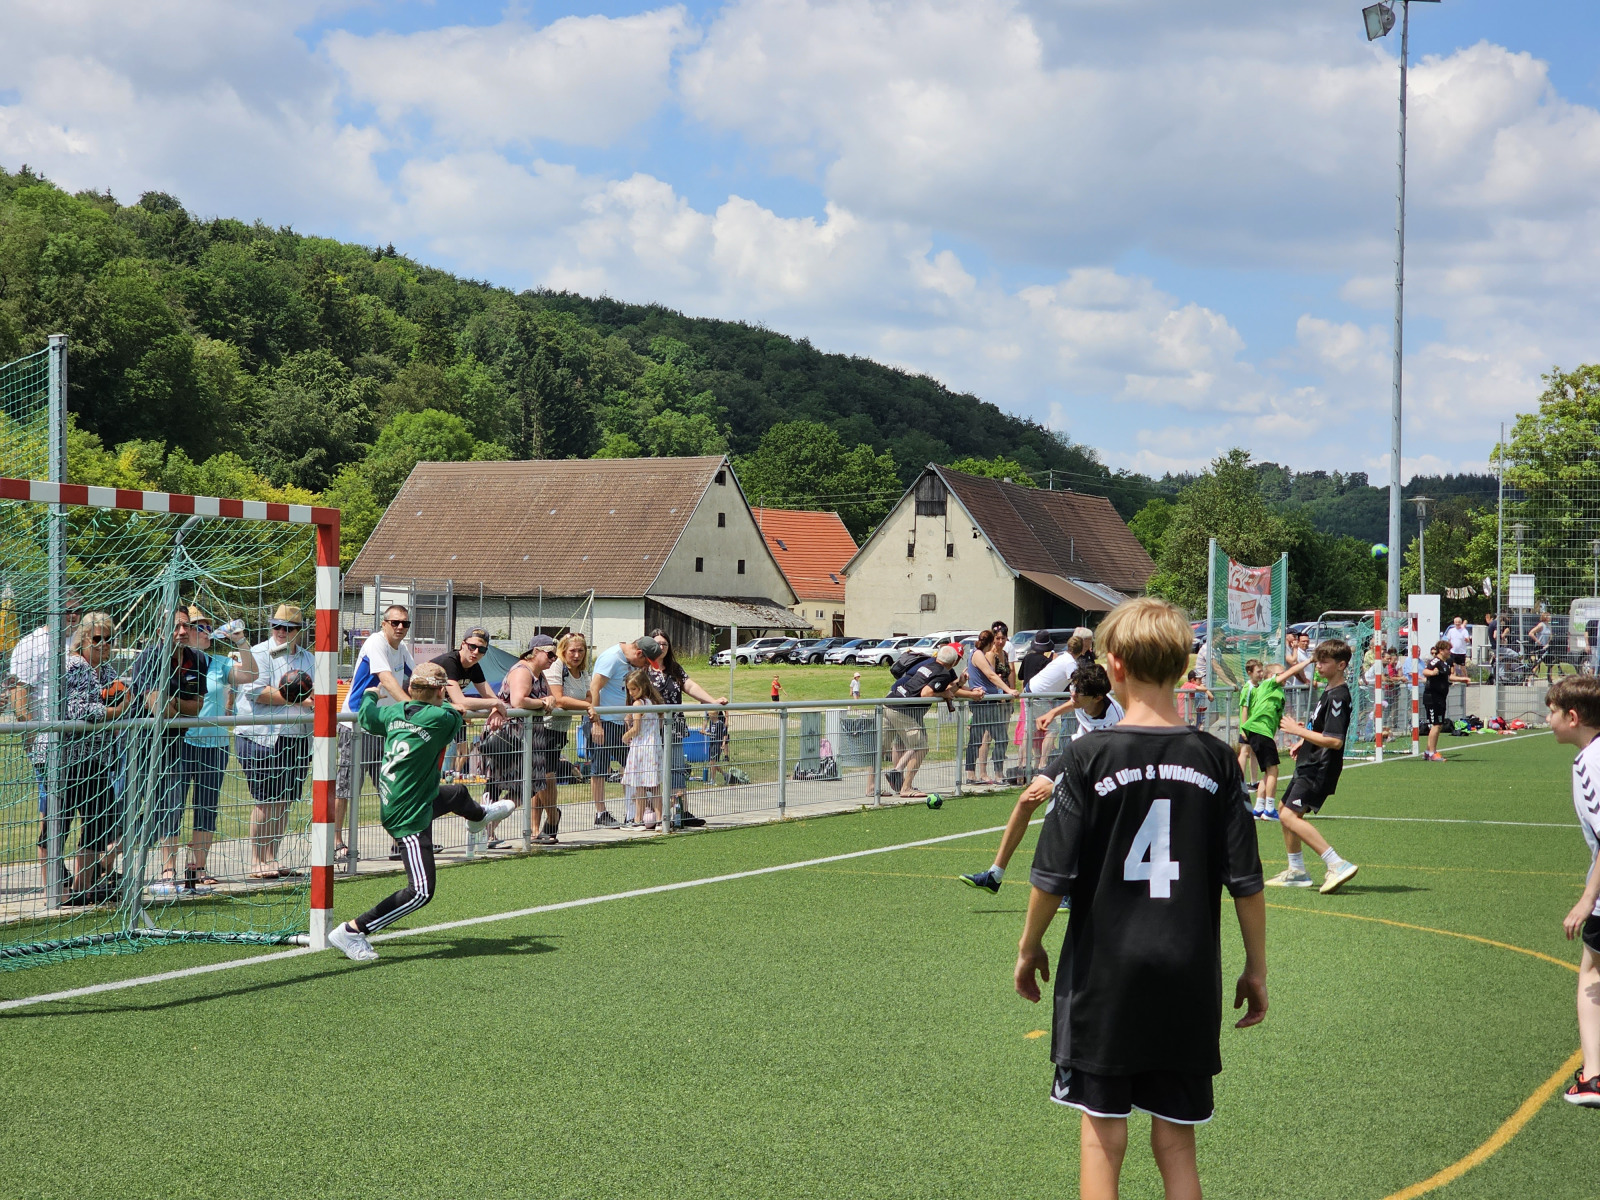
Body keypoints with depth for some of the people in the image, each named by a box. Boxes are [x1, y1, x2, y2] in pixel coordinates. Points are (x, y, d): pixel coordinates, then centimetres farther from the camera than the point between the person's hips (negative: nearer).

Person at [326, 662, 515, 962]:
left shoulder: (393, 712, -1)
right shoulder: (441, 718, -22)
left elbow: (365, 716, 20)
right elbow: (458, 714, 1)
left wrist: (370, 694, 40)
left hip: (391, 800, 10)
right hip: (409, 816, -10)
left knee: (457, 793, 37)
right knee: (421, 891, -13)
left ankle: (479, 816, 76)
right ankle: (352, 931, -16)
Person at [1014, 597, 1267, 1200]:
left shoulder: (1090, 757, -10)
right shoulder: (1214, 760, -2)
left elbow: (1054, 874, -7)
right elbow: (1246, 881, 0)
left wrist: (1029, 948, 8)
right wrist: (1255, 969, 11)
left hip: (1103, 974, -2)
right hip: (1189, 981, 2)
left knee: (1102, 1130, 8)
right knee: (1175, 1139, 10)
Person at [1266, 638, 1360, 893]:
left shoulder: (1339, 696, -19)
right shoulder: (1330, 691, 13)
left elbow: (1335, 741, -27)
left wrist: (1299, 731, -21)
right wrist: (1304, 743, 16)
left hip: (1320, 768, -11)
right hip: (1310, 764, 11)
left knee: (1290, 815, -20)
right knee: (1285, 810, 22)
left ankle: (1338, 865, -25)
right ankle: (1296, 871, 32)